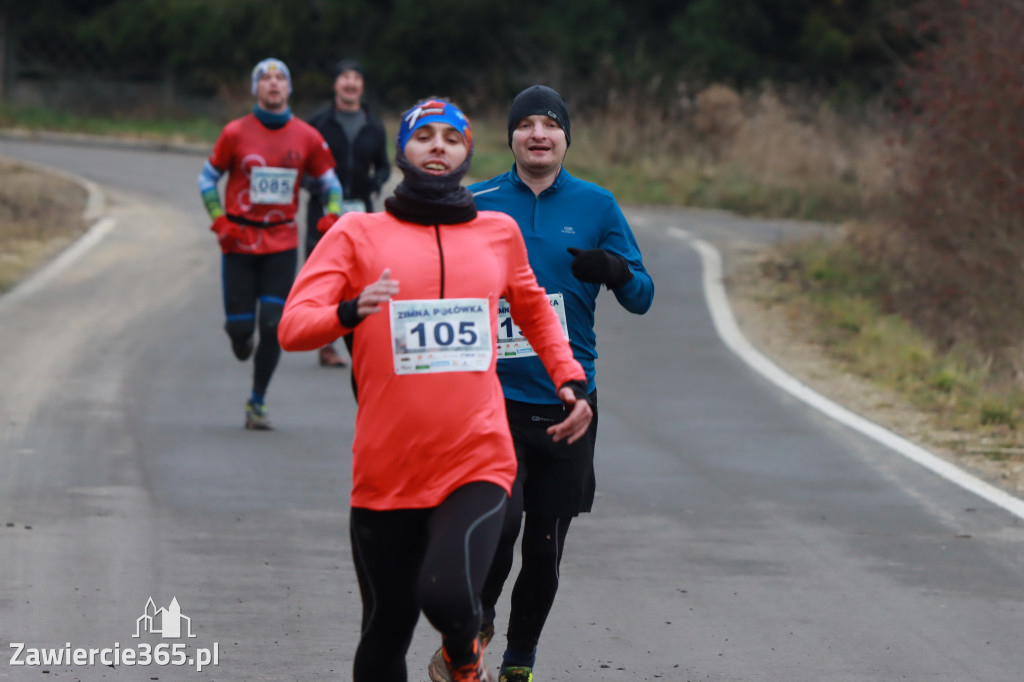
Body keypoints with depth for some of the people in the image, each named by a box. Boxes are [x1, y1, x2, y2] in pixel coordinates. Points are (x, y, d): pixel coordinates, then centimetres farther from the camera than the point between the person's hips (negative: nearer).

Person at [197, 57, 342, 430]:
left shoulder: (306, 137, 1)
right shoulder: (236, 133, -3)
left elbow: (329, 181, 12)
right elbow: (208, 178, 7)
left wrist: (333, 214, -7)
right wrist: (219, 221, -6)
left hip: (282, 242, 1)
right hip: (240, 241, -1)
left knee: (272, 326, -8)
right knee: (242, 327, -3)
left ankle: (257, 405, 6)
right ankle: (237, 333, 37)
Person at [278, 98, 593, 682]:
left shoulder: (499, 233, 14)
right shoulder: (358, 234, 5)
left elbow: (533, 306, 34)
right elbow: (292, 326, -6)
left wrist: (572, 380, 22)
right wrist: (351, 312, -26)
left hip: (478, 463, 0)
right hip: (386, 473, 0)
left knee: (448, 596, -24)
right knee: (387, 631, 6)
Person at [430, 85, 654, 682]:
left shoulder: (597, 206, 4)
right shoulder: (477, 205, 3)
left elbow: (642, 298, 3)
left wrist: (616, 270, -19)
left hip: (567, 400, 2)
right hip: (495, 393, -1)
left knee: (546, 544, 6)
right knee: (500, 520, -18)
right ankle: (474, 622, 9)